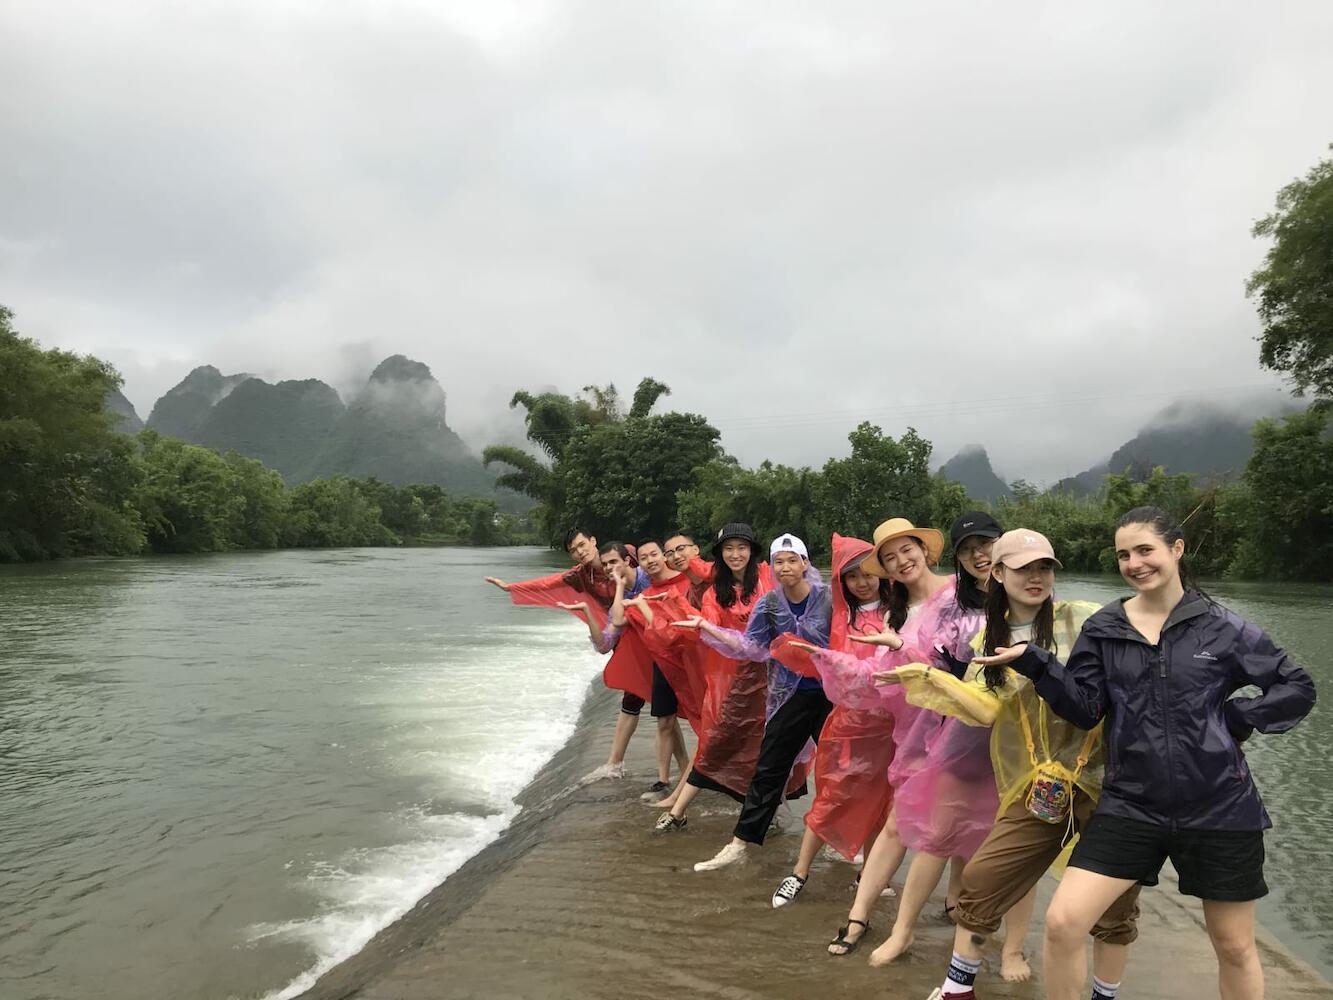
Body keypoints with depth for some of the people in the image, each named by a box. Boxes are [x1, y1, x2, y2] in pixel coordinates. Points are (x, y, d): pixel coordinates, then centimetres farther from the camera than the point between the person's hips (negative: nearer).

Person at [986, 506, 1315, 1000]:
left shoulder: (1222, 627, -3)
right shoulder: (1102, 630, 1)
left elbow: (1298, 688, 5)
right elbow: (1084, 708, -3)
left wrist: (1235, 718, -8)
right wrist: (1035, 663, -16)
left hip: (1219, 807, 0)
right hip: (1131, 804, 1)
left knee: (1234, 946, 15)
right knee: (1062, 922, -10)